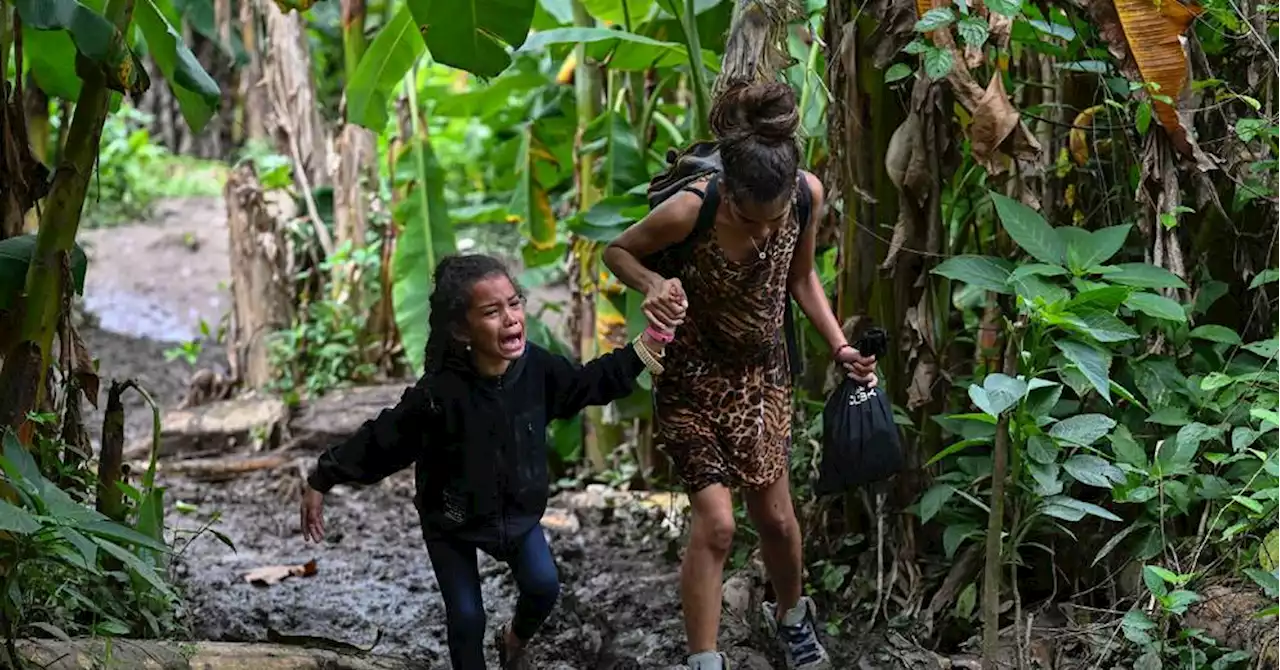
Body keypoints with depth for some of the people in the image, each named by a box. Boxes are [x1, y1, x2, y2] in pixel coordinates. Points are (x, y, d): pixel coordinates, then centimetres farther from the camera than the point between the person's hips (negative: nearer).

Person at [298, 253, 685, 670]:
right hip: (451, 520, -3)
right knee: (466, 616, -1)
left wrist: (653, 339, -6)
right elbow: (382, 440, -22)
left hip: (518, 510, 3)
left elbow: (595, 382, -2)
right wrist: (320, 482, -15)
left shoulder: (537, 368, -21)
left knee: (544, 586, -8)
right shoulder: (439, 393, -34)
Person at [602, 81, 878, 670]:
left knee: (775, 515, 16)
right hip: (693, 378, -4)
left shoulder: (808, 194, -20)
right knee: (716, 522, -11)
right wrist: (653, 284, -32)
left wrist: (839, 346, -7)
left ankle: (791, 614, 45)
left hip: (763, 374, 4)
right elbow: (617, 251, -12)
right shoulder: (690, 211, -32)